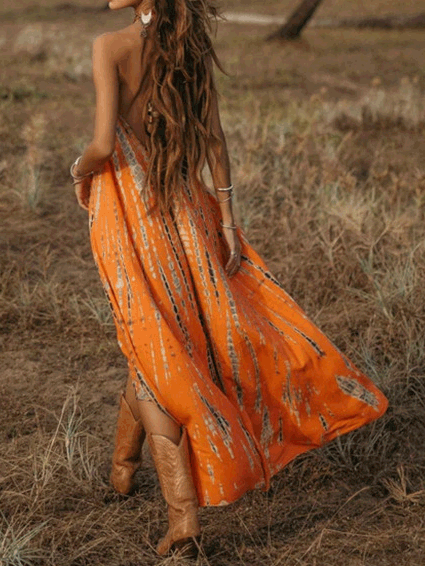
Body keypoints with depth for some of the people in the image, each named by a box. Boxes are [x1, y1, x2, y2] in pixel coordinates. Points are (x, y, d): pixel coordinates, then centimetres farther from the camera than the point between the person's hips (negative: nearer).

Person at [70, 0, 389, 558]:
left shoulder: (110, 46, -13)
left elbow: (103, 144, -20)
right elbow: (214, 136, 2)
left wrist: (80, 172, 2)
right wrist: (227, 220, 4)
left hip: (124, 205, -5)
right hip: (183, 205, 5)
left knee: (153, 350, 1)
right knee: (162, 338, 23)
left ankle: (184, 515, -2)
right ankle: (123, 464, 42)